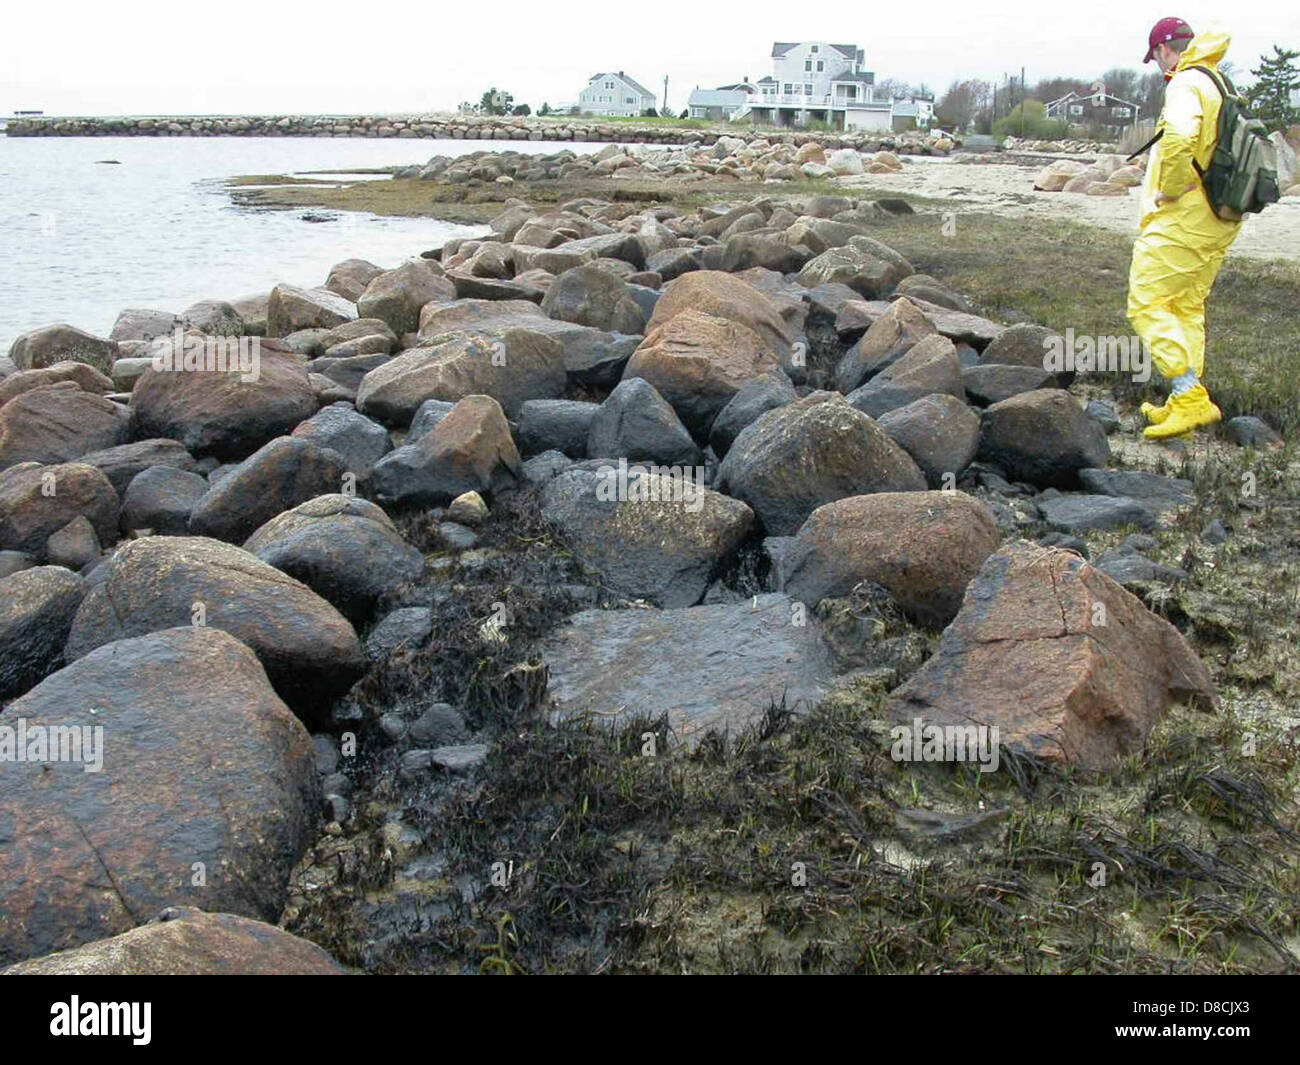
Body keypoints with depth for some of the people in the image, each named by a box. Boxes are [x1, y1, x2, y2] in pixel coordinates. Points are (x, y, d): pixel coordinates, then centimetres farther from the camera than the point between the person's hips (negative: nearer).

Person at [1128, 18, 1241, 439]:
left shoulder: (1185, 84, -11)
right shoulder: (1220, 86, 18)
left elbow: (1178, 139, -32)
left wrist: (1168, 191, -18)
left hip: (1182, 216, -10)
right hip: (1218, 224, 10)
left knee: (1147, 303, -7)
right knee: (1188, 308, 16)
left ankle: (1190, 396, -14)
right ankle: (1185, 403, 21)